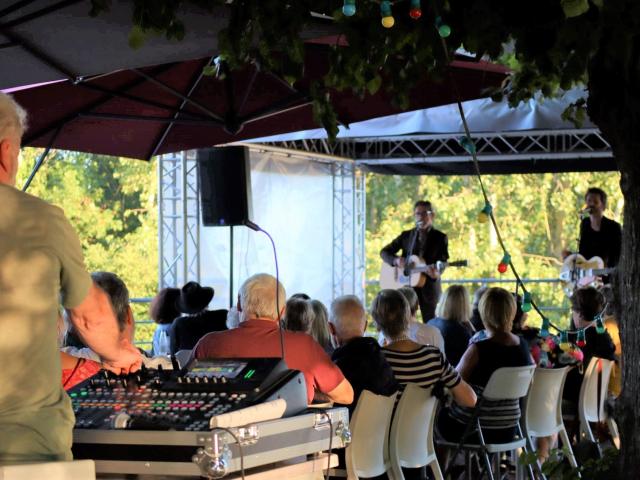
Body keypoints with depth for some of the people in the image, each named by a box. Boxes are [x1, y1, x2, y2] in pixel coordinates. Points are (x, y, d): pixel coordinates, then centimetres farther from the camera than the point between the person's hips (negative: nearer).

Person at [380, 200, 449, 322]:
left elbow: (443, 261, -4)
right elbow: (384, 252, 11)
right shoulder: (406, 235, 9)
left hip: (428, 287, -2)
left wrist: (436, 273, -27)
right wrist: (396, 260, -10)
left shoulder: (440, 238, 3)